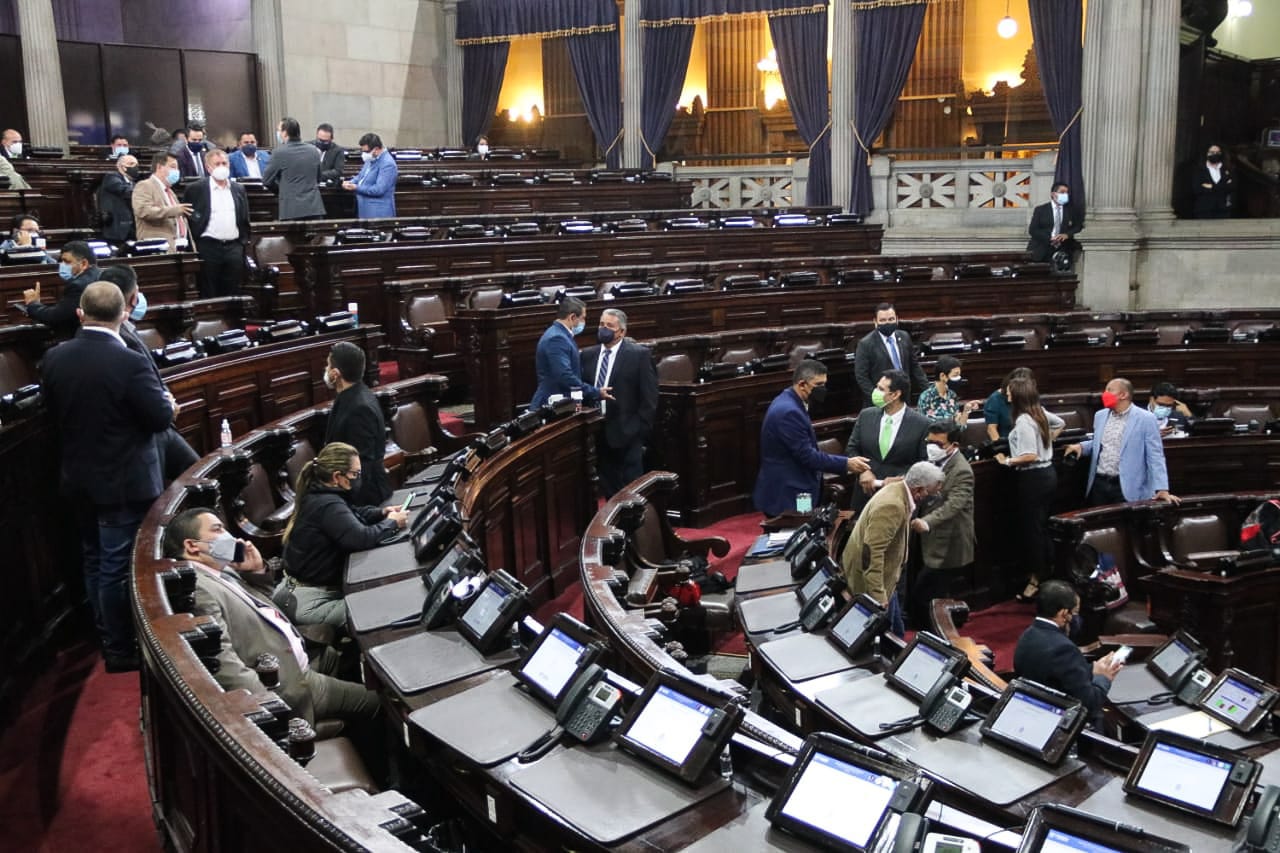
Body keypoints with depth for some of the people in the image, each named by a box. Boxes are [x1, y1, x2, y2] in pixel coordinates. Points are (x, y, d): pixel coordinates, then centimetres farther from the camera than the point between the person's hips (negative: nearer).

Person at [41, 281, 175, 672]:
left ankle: (107, 638, 32)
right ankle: (120, 650, 14)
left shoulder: (54, 358, -4)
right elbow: (161, 418, -17)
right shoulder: (130, 363, -23)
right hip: (124, 481, -6)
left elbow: (54, 411, 9)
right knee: (117, 567, 3)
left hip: (78, 478, 6)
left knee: (94, 562, 19)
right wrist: (164, 399, 4)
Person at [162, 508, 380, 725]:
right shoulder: (198, 587, -21)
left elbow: (268, 613, 22)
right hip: (285, 687, -11)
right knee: (373, 701, -5)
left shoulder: (223, 572, 10)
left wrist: (258, 571, 7)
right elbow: (221, 661, -30)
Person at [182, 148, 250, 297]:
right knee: (209, 295, 0)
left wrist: (243, 243, 9)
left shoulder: (239, 189, 12)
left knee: (233, 294, 5)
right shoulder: (195, 190, 1)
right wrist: (193, 246, -3)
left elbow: (245, 220, 16)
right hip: (208, 247, -3)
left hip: (234, 247, 3)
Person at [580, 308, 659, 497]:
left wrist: (641, 429, -9)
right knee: (608, 488, 11)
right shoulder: (588, 355, 10)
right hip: (598, 433, 5)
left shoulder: (639, 354, -4)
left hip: (627, 433, -5)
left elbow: (649, 396, -6)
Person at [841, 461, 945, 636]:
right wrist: (877, 596, -31)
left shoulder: (898, 488, -2)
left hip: (883, 577, 10)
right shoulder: (892, 506, -30)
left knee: (896, 631, 20)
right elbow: (872, 552, -32)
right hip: (869, 580, -10)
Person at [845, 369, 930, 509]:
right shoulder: (866, 415, 1)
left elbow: (923, 462, -6)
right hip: (866, 492, 3)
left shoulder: (920, 424, -10)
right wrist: (863, 470, -11)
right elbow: (851, 449, 6)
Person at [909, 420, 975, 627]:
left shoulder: (961, 471, -19)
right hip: (934, 546, 9)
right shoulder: (936, 463, 10)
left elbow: (953, 504, -32)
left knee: (919, 600, -9)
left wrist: (926, 522, -48)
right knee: (931, 601, 16)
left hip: (948, 550, -9)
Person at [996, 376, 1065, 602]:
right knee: (1042, 526, 17)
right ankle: (1048, 573, 24)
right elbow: (1059, 423, 27)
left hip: (1033, 478, -9)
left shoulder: (1023, 421, -20)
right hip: (1048, 472, 9)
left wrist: (1007, 461, -14)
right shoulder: (1040, 412, 6)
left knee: (1031, 528, -1)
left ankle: (1037, 579, 5)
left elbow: (1030, 455, -26)